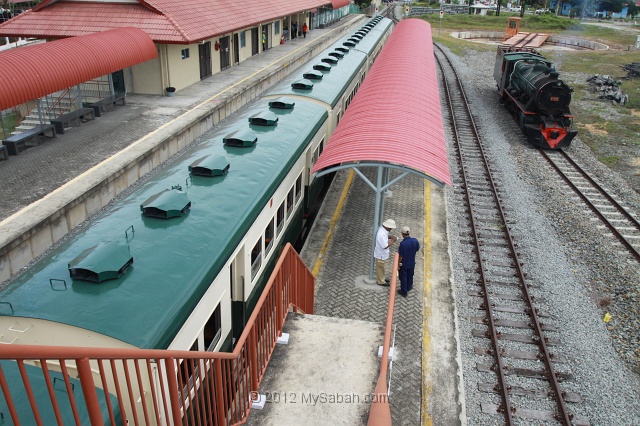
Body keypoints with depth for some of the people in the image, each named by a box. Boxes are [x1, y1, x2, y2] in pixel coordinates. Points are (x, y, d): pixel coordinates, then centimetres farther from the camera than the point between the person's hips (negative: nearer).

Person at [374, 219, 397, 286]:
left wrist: (390, 237, -2)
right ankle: (380, 281, 29)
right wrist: (393, 240, -22)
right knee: (380, 267, 11)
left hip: (382, 253, 9)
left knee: (381, 267, 26)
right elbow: (385, 246, -31)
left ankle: (381, 278, 44)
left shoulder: (382, 229, -6)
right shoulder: (381, 234, -36)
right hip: (380, 254, -9)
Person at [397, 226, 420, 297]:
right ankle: (409, 287, 47)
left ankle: (404, 291, 27)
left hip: (403, 264, -5)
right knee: (410, 276, 26)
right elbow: (417, 249, 2)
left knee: (403, 278, 14)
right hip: (412, 263, 5)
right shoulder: (415, 241, -17)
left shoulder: (402, 244, -31)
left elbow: (400, 256, -23)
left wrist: (398, 264, -10)